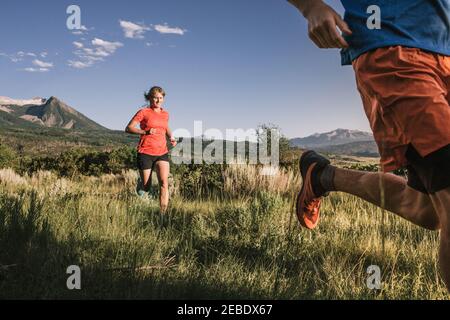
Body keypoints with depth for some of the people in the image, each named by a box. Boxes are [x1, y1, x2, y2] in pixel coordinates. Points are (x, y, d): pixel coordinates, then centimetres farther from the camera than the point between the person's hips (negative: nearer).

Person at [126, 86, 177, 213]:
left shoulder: (165, 114, 13)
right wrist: (145, 132, -19)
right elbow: (128, 128, -5)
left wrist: (171, 137, 13)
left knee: (164, 183, -17)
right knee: (146, 187, 4)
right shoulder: (143, 112, -1)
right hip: (145, 153, -3)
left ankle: (164, 214, -17)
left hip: (162, 153, 3)